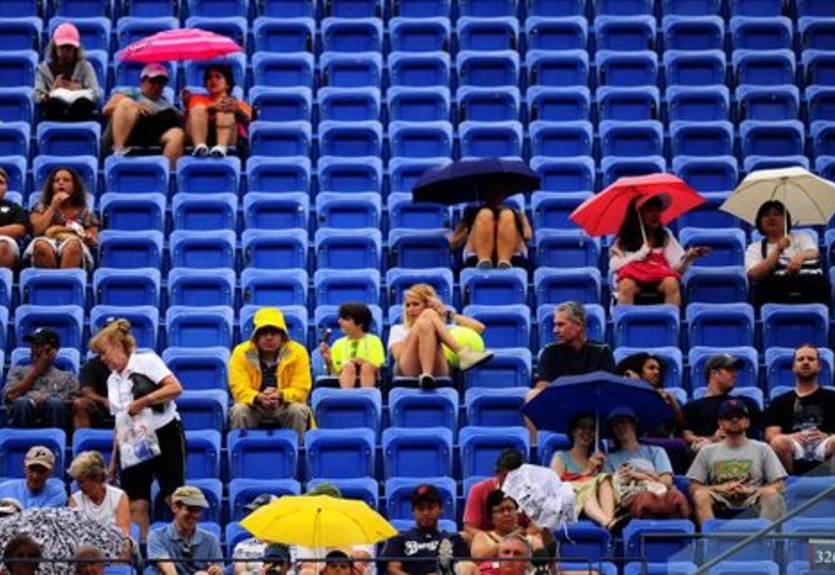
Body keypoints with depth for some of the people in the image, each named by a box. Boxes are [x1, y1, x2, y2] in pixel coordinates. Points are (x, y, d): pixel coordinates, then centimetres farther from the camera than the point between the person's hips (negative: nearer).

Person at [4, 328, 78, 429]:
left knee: (55, 403, -33)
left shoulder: (67, 377, 22)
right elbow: (11, 397, 5)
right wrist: (36, 370, 7)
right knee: (22, 402, -33)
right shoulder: (18, 371, 24)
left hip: (52, 421, 0)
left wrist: (50, 398, -9)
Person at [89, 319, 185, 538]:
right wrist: (114, 458, 16)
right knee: (137, 505, -2)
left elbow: (175, 388, -14)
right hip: (131, 444, 6)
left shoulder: (146, 360, -3)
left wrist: (143, 401, -17)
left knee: (173, 497, -9)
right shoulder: (112, 380, 17)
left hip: (164, 435, -6)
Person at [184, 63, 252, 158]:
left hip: (229, 141, -1)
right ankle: (199, 147, -48)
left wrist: (237, 110, -19)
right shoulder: (198, 100, 31)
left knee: (226, 112, -25)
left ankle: (221, 148, -53)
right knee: (199, 108, -21)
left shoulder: (239, 103, 27)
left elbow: (246, 119, 3)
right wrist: (211, 108, -15)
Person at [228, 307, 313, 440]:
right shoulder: (241, 353, -6)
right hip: (253, 406, 0)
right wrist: (259, 398, -34)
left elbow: (301, 389, -10)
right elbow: (239, 388, -13)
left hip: (284, 405, 0)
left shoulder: (297, 352, -7)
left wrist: (280, 395, -31)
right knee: (238, 411, -30)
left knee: (298, 410, -30)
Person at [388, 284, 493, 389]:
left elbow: (479, 327, 19)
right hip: (408, 370, 0)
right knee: (428, 315, -15)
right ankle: (463, 353, -35)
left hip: (437, 371, 0)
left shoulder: (444, 326, 33)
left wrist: (449, 314, 22)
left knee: (426, 322, -24)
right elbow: (399, 357, 10)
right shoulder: (398, 329, 33)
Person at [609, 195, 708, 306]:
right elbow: (615, 265, 0)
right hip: (633, 277, -1)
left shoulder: (665, 236, 18)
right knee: (627, 285, -37)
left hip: (660, 277, 2)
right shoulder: (623, 240, 13)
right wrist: (643, 252, 0)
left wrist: (688, 257, -14)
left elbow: (677, 267, 7)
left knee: (672, 283, -34)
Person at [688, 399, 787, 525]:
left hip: (751, 503, 0)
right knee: (700, 495, -31)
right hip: (720, 505, 0)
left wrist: (749, 490, -10)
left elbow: (778, 486, 7)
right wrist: (720, 488, -8)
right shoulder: (708, 451, 19)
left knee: (771, 494, -31)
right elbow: (694, 488, 11)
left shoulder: (762, 449, 17)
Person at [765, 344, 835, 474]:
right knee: (779, 442, -35)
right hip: (795, 452, 1)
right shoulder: (780, 401, 22)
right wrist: (792, 437, -13)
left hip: (823, 450, -1)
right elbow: (771, 436, 9)